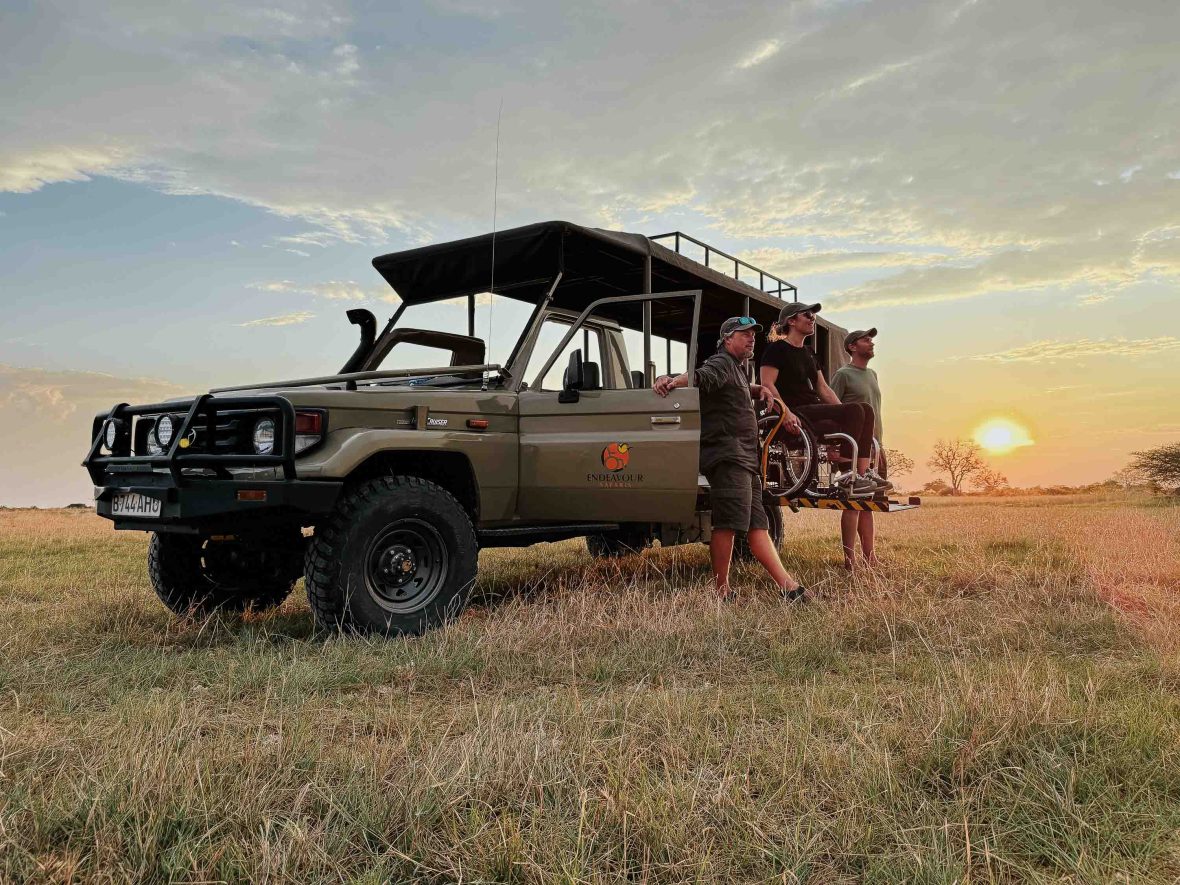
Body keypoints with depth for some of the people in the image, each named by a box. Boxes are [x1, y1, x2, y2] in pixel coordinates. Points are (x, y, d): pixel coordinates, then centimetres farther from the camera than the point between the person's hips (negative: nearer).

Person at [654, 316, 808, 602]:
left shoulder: (738, 369, 26)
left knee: (757, 525, 7)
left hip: (745, 460, 11)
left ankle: (787, 586, 9)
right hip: (728, 456, -10)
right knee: (728, 524, -13)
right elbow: (700, 377, -24)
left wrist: (758, 389, 23)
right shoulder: (721, 364, -4)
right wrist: (671, 381, -46)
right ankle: (722, 591, -10)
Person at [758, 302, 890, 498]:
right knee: (855, 410, -24)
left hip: (814, 409, 9)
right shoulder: (777, 349, -3)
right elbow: (767, 384, -15)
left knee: (866, 410, -7)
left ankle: (861, 474, -14)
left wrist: (844, 413, 11)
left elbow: (823, 388, 23)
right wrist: (786, 413, -27)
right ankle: (848, 477, -24)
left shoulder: (808, 353, 24)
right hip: (796, 414, -9)